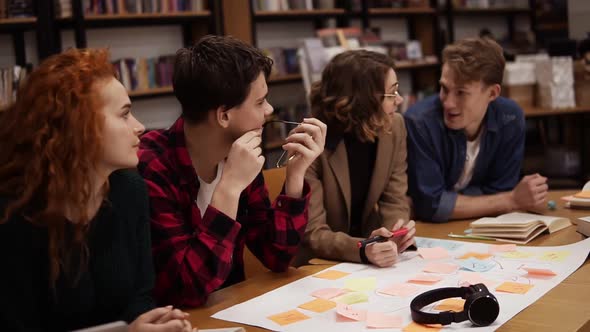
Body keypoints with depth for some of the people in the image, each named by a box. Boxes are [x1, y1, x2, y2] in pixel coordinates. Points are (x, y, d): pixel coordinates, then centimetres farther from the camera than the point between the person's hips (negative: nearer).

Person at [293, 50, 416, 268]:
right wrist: (362, 250, -38)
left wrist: (395, 232, -21)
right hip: (318, 265, -4)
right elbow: (312, 233, -21)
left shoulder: (394, 127, -5)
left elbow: (394, 200, 0)